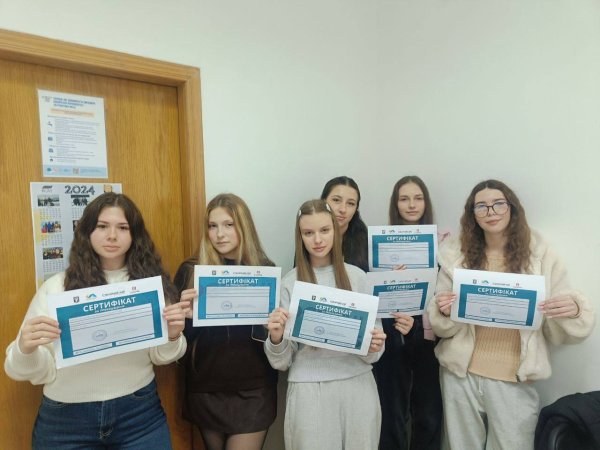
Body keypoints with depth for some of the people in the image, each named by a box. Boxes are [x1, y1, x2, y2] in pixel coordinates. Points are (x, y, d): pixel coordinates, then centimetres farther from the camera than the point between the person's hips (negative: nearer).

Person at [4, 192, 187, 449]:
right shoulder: (56, 287, -7)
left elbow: (159, 357, 2)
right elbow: (38, 372, -5)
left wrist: (173, 336, -19)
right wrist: (25, 349, -26)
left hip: (140, 414, 1)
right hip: (66, 420, 0)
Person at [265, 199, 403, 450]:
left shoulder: (357, 276, 2)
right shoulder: (290, 283, -3)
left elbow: (371, 355, 8)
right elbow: (281, 362, 0)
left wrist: (374, 347, -13)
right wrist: (275, 338, -20)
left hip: (358, 384, 2)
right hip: (308, 388, -1)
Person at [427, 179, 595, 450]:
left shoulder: (540, 256, -3)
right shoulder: (456, 255, -1)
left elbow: (557, 332, 1)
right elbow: (442, 327, 4)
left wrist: (573, 311, -20)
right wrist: (444, 312, -18)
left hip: (514, 380, -1)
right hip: (461, 375, 1)